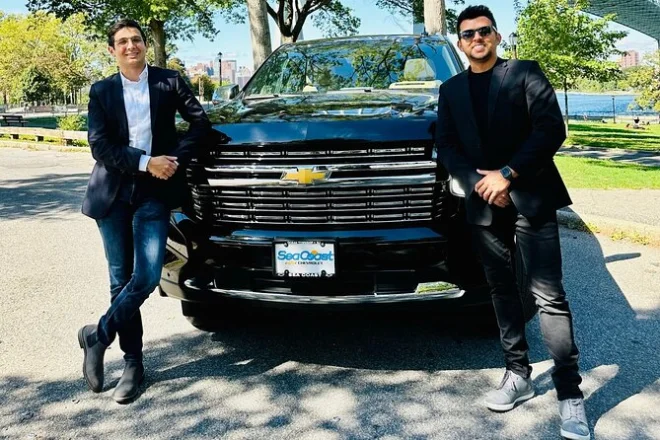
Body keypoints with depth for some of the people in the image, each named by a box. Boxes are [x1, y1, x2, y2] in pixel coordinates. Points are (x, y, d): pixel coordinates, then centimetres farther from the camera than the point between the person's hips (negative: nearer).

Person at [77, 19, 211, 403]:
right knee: (122, 281, 5)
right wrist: (146, 162, -15)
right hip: (113, 192, 2)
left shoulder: (169, 81, 5)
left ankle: (98, 336, 11)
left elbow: (200, 121, 2)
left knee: (146, 278, -12)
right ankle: (133, 363, 16)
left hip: (154, 191, -1)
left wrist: (177, 159, -11)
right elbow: (99, 145, -4)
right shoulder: (101, 91, 7)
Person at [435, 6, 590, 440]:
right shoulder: (451, 90, 15)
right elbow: (446, 146, 8)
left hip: (529, 198, -4)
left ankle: (570, 393, 1)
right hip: (484, 204, 4)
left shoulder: (525, 72, 3)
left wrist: (507, 174, -15)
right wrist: (478, 183, -9)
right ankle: (518, 374, 24)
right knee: (502, 291, 11)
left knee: (550, 297, -6)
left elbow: (552, 128, -8)